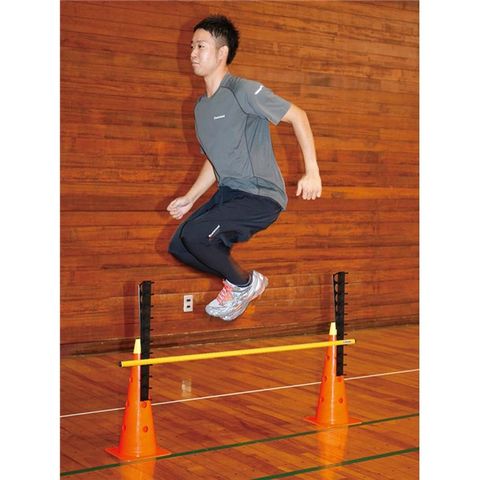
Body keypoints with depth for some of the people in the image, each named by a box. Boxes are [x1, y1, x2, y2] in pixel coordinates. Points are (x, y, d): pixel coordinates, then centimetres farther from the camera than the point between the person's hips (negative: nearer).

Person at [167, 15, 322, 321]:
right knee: (178, 246, 4)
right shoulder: (202, 107, 13)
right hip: (228, 193, 9)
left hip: (261, 195, -9)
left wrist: (312, 172, -15)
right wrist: (190, 198, 19)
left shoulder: (244, 91, -13)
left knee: (194, 234, -25)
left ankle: (244, 283, 0)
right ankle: (238, 283, 18)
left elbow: (297, 115, -11)